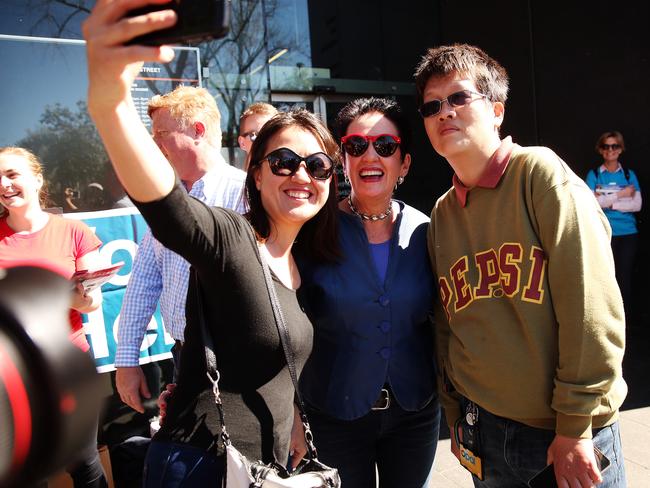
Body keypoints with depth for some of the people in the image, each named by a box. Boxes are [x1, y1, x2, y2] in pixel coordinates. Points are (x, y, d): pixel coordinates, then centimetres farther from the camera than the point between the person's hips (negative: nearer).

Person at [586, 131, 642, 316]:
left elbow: (637, 205, -3)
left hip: (628, 233, 2)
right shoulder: (593, 175, 4)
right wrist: (620, 194, -8)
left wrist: (607, 201, -10)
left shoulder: (629, 174, 9)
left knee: (624, 278, 3)